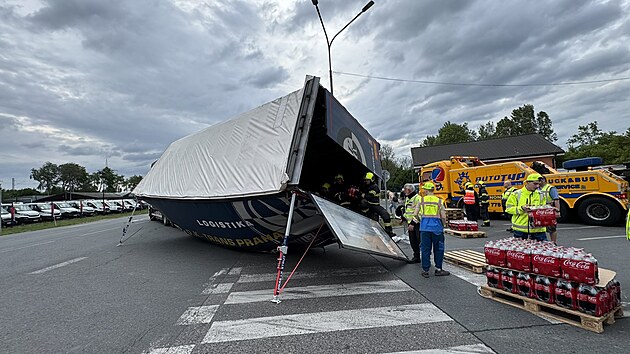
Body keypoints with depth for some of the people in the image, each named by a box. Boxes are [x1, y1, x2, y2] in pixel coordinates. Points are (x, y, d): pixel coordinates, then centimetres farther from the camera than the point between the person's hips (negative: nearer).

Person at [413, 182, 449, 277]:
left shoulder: (421, 200, 2)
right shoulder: (439, 201, 3)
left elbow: (415, 214, -1)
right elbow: (443, 217, -1)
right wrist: (443, 225, 17)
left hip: (425, 228, 0)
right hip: (437, 228, 0)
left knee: (425, 249, 6)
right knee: (438, 249, 13)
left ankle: (425, 270, 12)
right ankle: (438, 269, 20)